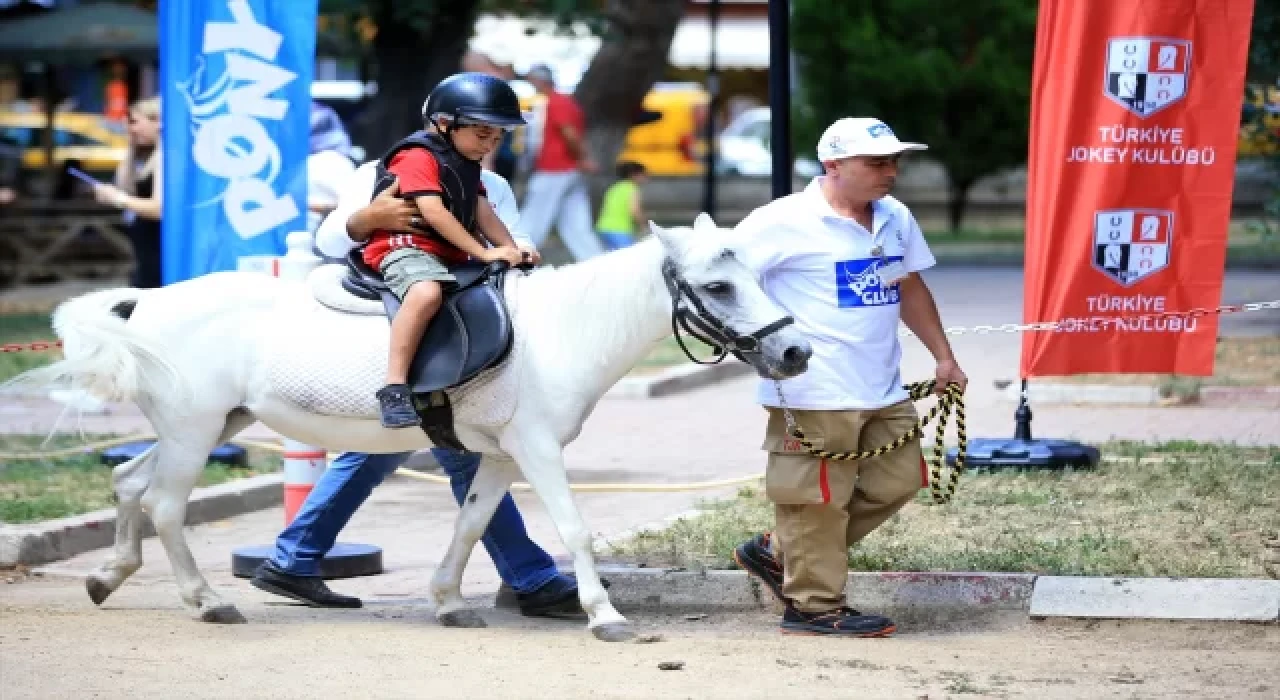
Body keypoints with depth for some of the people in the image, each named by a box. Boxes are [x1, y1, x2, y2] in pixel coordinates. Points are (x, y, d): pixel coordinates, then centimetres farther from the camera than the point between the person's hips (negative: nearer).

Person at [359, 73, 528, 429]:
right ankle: (394, 387, -44)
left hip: (452, 257, 10)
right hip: (406, 248, -10)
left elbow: (483, 214, 15)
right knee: (427, 292, -42)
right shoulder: (418, 157, -9)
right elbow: (434, 212, -20)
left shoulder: (466, 164, 20)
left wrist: (513, 251, -3)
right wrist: (485, 253, -22)